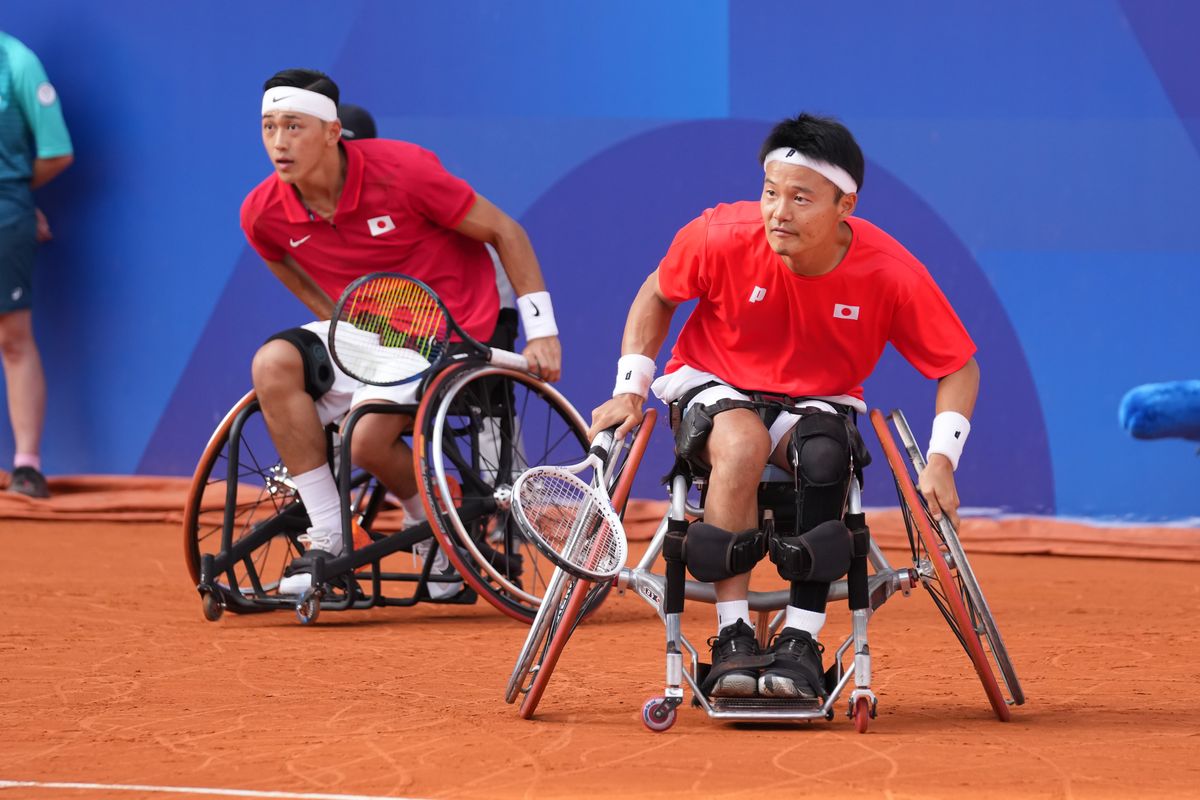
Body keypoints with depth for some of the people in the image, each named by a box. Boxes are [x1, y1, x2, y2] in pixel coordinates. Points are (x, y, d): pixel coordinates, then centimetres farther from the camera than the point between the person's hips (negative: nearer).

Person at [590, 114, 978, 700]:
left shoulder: (890, 273, -20)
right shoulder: (721, 238, -19)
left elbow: (958, 367, -7)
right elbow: (656, 296, 3)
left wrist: (941, 460, -20)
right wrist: (631, 389, -5)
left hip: (818, 401, 0)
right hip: (715, 386, 0)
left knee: (825, 453, -36)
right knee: (742, 441, -37)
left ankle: (801, 644, -29)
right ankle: (732, 639, -33)